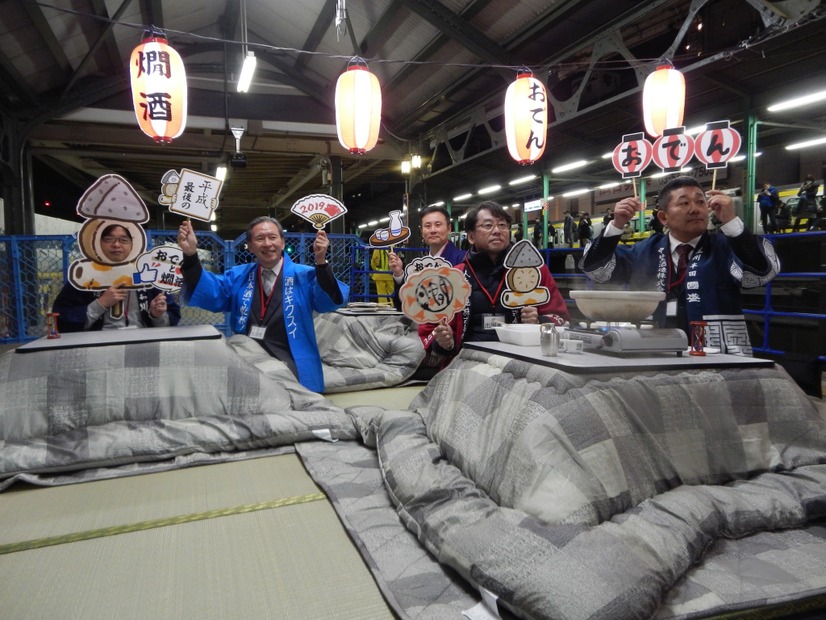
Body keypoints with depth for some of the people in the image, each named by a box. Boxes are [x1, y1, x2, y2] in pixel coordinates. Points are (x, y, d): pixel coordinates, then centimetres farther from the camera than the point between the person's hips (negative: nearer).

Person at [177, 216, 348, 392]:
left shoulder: (303, 275, 4)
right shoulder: (239, 276, 16)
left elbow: (330, 300, -12)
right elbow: (209, 292, 2)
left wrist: (321, 262, -29)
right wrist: (191, 255, -13)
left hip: (289, 364, -2)